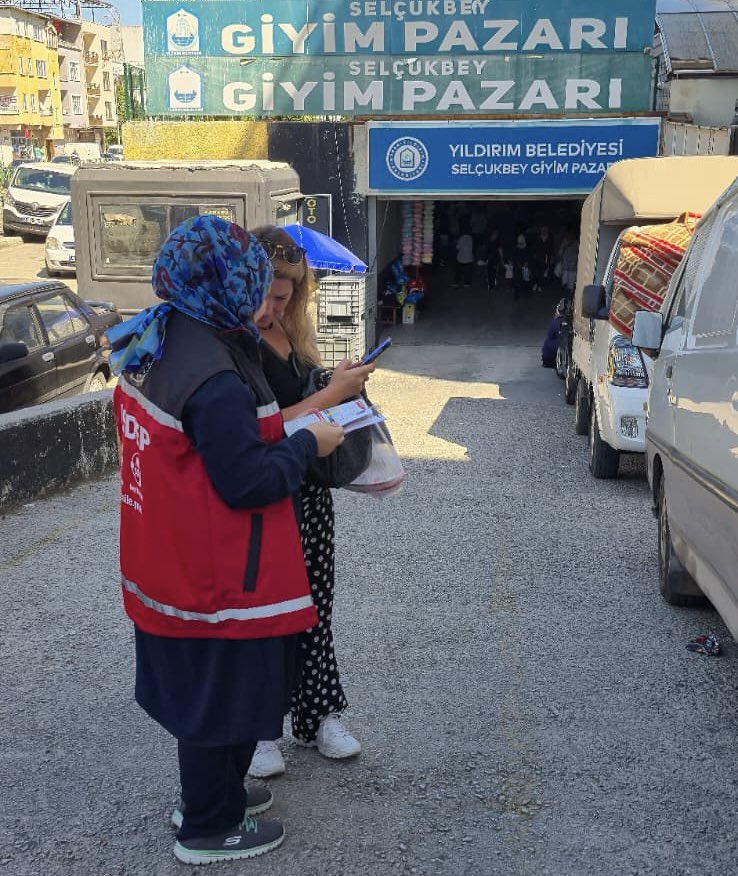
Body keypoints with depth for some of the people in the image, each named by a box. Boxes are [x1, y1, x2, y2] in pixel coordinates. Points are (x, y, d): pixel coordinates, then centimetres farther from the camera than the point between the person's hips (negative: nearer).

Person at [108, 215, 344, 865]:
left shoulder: (154, 348, 3)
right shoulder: (216, 379, -28)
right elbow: (249, 483, -25)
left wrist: (275, 433, 8)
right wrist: (309, 443, -11)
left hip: (170, 563, 9)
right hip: (217, 577, -9)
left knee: (198, 687, 24)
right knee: (223, 696, 9)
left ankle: (208, 793, 44)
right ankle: (210, 829, 28)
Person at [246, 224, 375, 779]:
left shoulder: (290, 332, 7)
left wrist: (342, 383, 2)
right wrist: (335, 392, -20)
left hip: (308, 494, 8)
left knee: (313, 608, 16)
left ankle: (319, 714, 32)